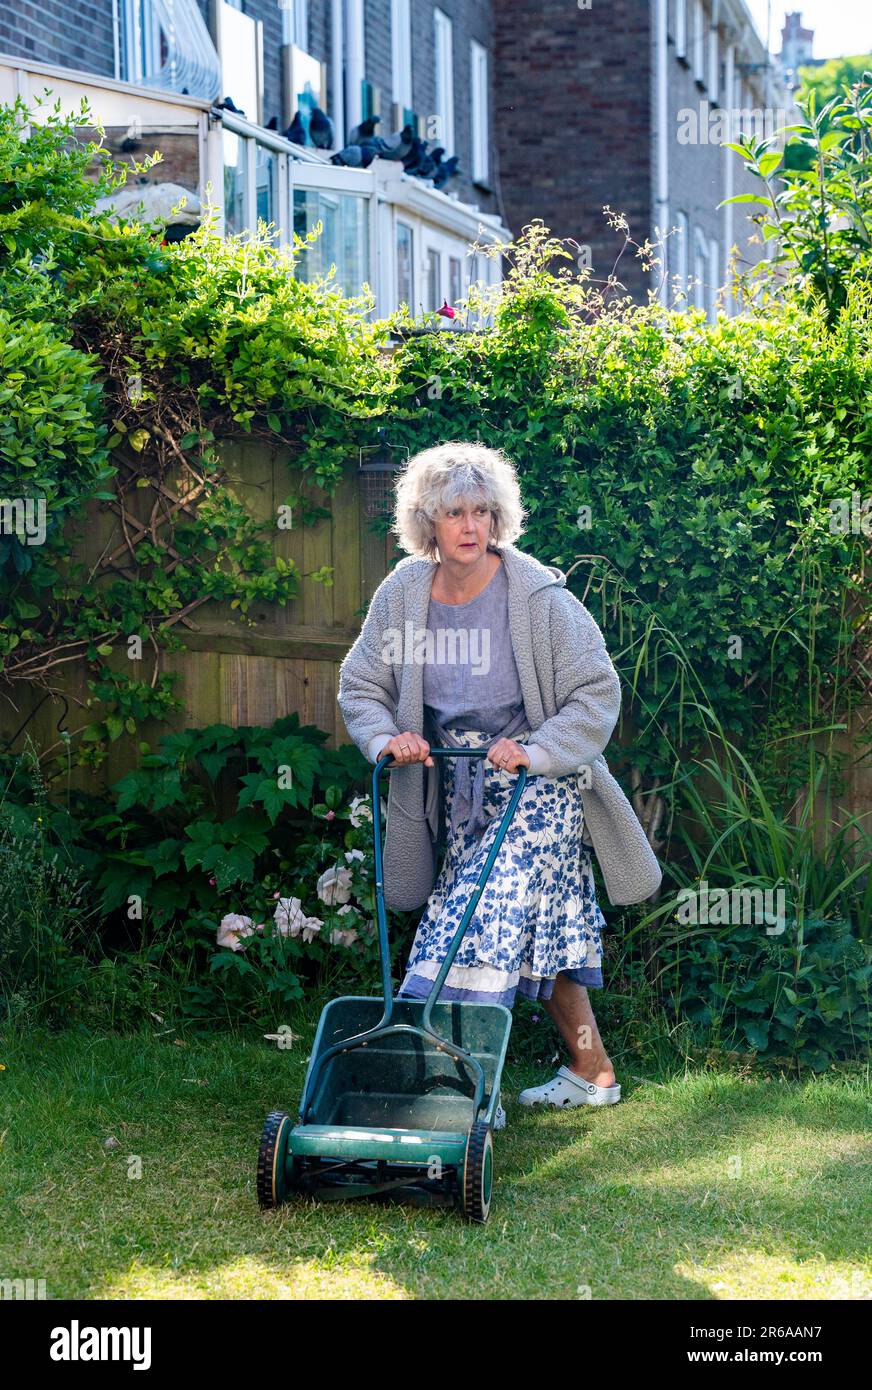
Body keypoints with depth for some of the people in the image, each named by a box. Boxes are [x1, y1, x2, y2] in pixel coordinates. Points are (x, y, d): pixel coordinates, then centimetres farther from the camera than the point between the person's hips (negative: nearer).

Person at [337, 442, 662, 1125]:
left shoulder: (540, 595, -16)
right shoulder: (403, 593, -4)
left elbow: (598, 692, -13)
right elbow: (360, 685, 6)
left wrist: (535, 752, -24)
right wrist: (387, 736, -13)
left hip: (538, 786, -5)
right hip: (460, 792, 5)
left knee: (485, 925, -17)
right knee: (541, 931, 14)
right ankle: (593, 1072, 27)